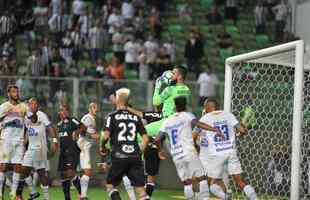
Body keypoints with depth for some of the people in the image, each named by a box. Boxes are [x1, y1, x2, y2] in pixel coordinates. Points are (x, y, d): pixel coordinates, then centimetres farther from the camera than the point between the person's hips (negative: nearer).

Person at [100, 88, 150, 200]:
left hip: (119, 157, -3)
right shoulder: (135, 117, 11)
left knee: (110, 185, 14)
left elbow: (106, 136, -11)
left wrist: (102, 147, 8)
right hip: (135, 158, 3)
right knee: (140, 189, 1)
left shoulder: (113, 116, -1)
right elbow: (145, 139, 8)